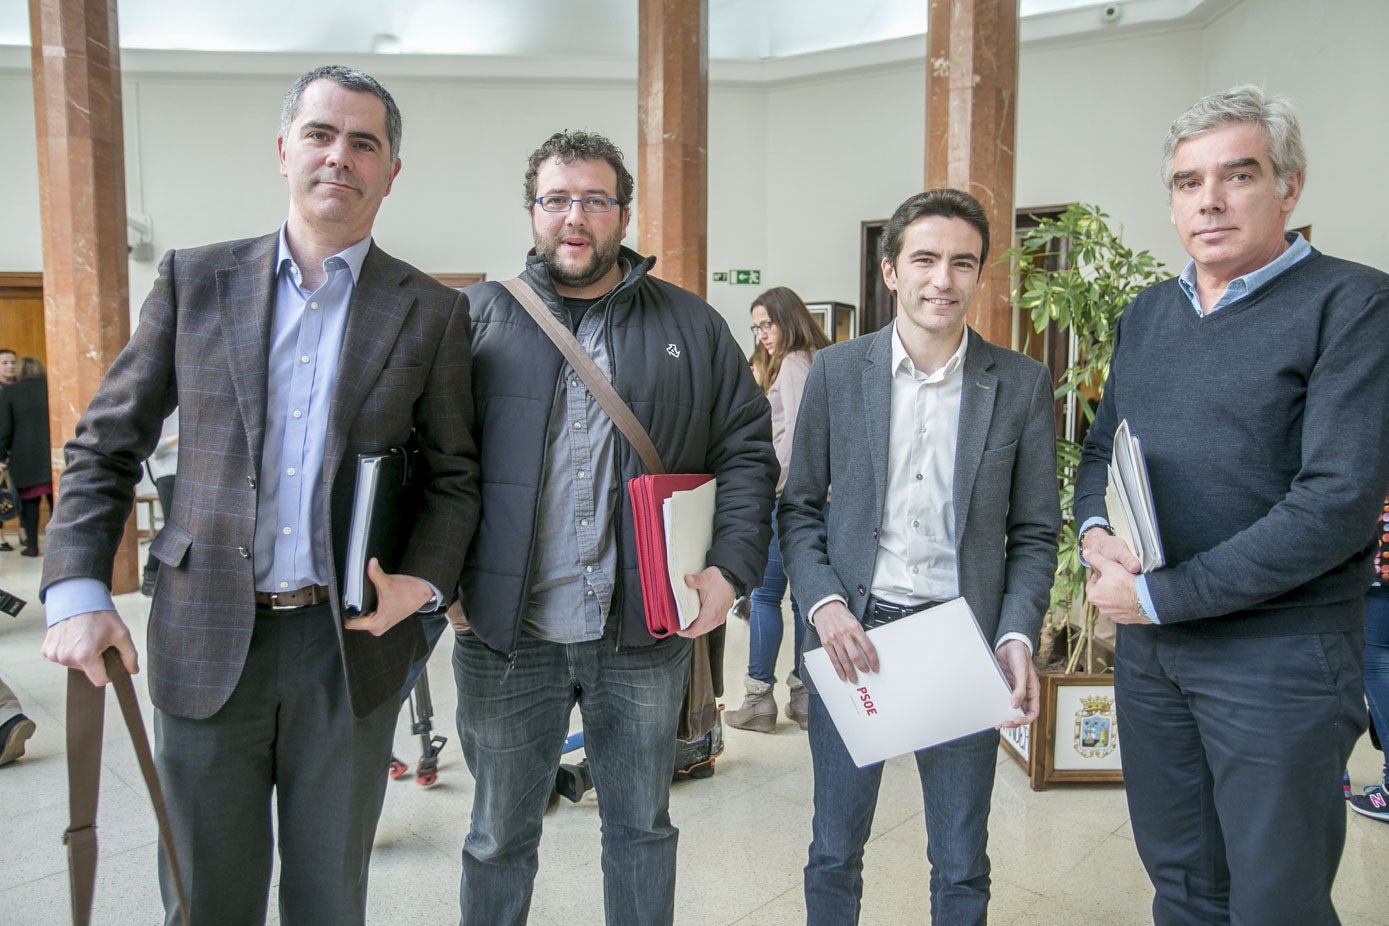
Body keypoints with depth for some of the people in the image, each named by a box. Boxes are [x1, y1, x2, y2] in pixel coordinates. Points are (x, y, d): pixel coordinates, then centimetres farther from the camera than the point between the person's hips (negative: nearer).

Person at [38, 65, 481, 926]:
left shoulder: (433, 312, 1)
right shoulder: (195, 281, 4)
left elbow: (454, 475, 4)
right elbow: (106, 448, 7)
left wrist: (424, 582, -12)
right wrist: (77, 592, -3)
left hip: (352, 643, 0)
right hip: (207, 641, 1)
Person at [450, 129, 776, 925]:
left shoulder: (692, 327, 5)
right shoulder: (476, 316, 3)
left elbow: (748, 451, 6)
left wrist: (732, 569, -5)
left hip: (645, 631, 1)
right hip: (504, 631, 0)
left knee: (643, 827, 18)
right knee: (500, 834, 16)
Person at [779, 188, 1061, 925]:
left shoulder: (1022, 384, 0)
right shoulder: (836, 371, -1)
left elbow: (1034, 533, 3)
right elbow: (799, 508, 3)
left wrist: (1017, 636, -10)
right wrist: (825, 604, -12)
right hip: (852, 636, 0)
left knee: (961, 867, 15)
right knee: (835, 851, 15)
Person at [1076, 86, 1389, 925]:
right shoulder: (1147, 313, 10)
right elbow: (1101, 449, 16)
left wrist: (1161, 596, -18)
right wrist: (1095, 529, -6)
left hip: (1278, 653, -5)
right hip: (1147, 644, 6)